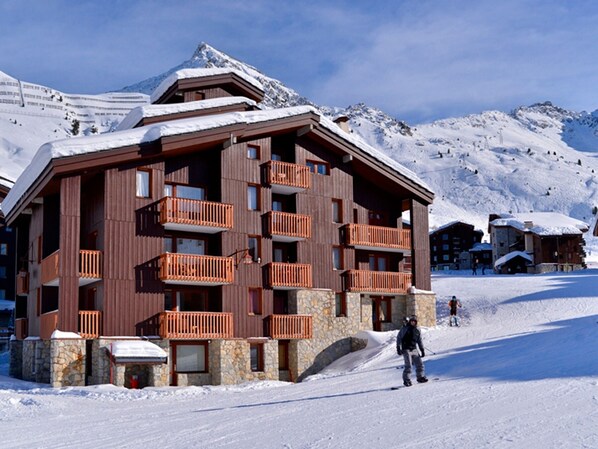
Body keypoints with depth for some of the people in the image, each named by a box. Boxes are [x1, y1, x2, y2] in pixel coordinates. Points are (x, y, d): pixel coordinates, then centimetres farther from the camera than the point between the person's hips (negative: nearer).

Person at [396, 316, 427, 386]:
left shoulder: (417, 330, 8)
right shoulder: (404, 328, -4)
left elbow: (419, 341, 18)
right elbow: (398, 337, -1)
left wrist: (422, 350, 15)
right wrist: (398, 348, -7)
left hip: (414, 349, 5)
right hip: (406, 349, -5)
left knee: (419, 363, 4)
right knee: (408, 365, -12)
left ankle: (420, 377, 20)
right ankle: (406, 380, -5)